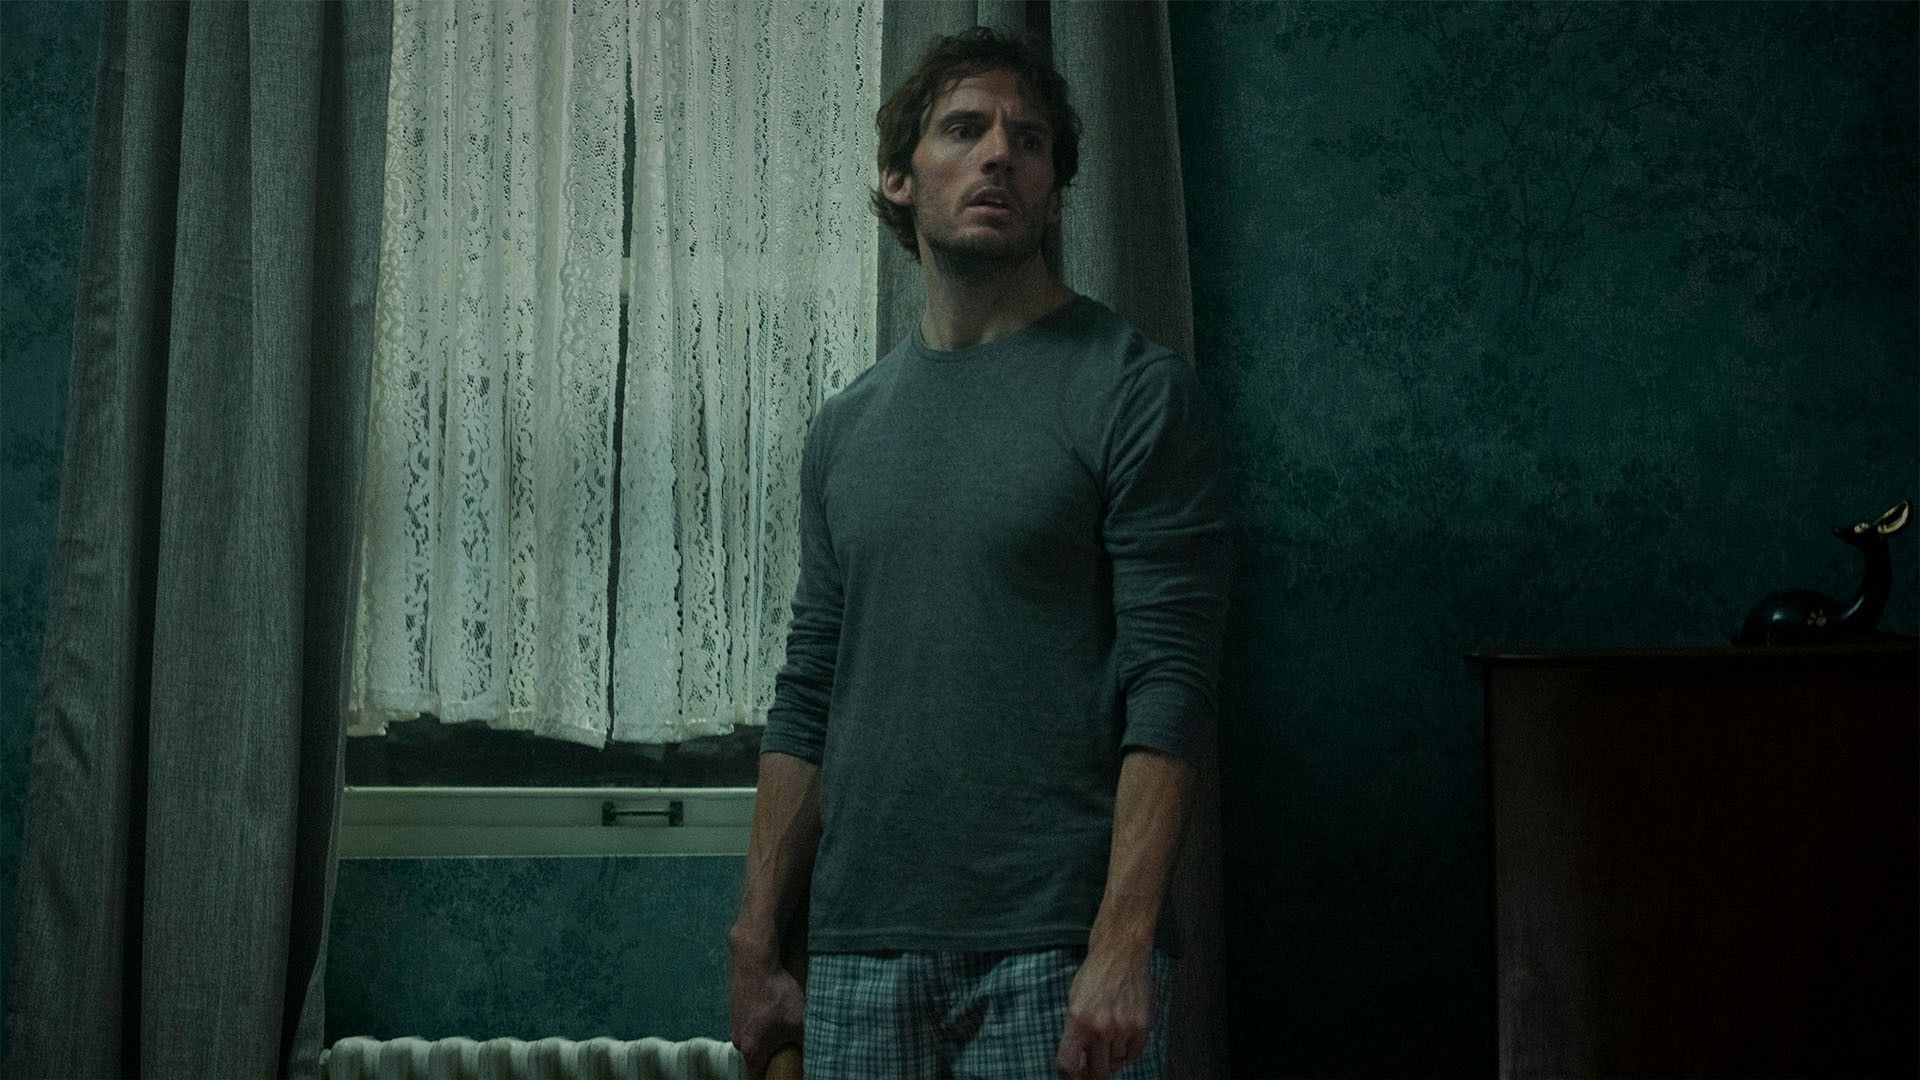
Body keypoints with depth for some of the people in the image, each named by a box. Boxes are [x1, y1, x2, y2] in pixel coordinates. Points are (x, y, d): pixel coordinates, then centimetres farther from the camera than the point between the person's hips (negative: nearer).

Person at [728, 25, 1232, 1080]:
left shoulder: (1135, 391, -3)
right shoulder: (846, 426, 13)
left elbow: (1169, 687, -10)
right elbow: (806, 702, 14)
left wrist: (1123, 949, -18)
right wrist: (757, 949, 10)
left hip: (1055, 953, -4)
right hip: (861, 953, 5)